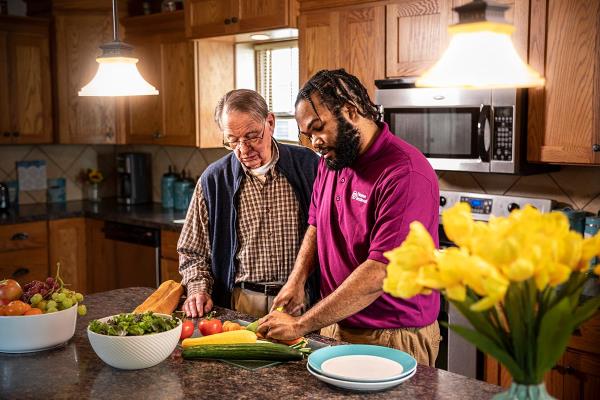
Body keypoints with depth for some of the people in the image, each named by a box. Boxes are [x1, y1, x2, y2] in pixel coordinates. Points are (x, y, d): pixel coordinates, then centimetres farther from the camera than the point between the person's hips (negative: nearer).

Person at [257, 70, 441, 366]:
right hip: (335, 326, 7)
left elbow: (379, 274, -29)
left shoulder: (406, 174, -24)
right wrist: (296, 281, -2)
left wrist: (301, 325, -25)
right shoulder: (330, 161, 5)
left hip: (394, 339, -7)